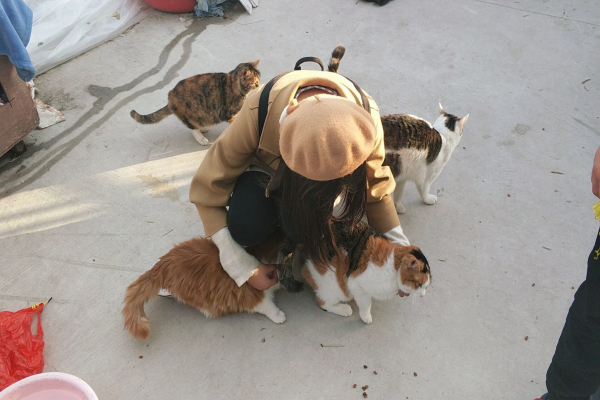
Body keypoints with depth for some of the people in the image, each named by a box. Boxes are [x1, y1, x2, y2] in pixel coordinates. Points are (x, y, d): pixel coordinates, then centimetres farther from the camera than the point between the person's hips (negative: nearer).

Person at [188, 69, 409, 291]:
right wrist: (243, 268, -29)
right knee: (245, 229, -29)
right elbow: (208, 186, -29)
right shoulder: (258, 112, -41)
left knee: (303, 229, -30)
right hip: (264, 162, 0)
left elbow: (376, 186, -14)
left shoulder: (362, 117, -34)